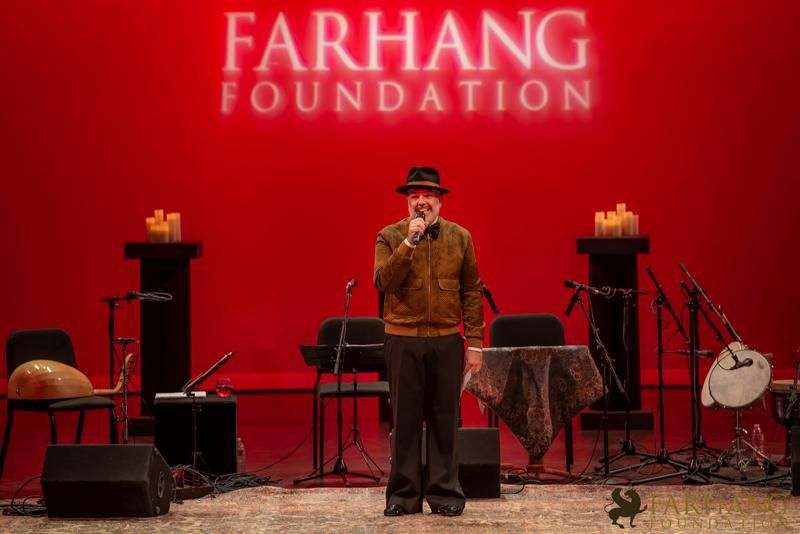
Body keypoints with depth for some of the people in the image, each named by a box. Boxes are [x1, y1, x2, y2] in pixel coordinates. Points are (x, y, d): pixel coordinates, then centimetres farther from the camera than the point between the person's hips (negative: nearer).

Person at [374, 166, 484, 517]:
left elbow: (472, 292, 6)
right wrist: (409, 242, -20)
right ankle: (403, 495, 10)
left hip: (446, 340, 1)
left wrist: (474, 343, 2)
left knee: (444, 419, 4)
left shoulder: (459, 237, 5)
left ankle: (444, 493, 12)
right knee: (405, 419, 3)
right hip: (403, 340, -1)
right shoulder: (390, 237, 1)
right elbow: (383, 282, -13)